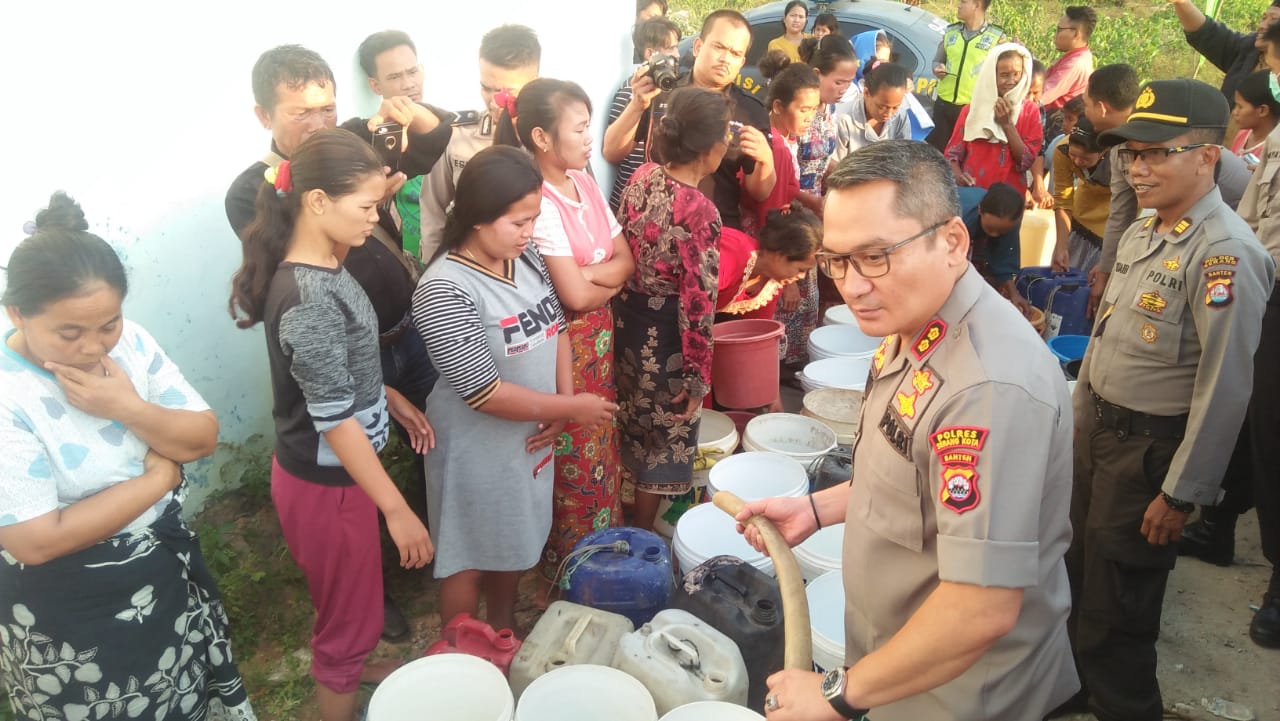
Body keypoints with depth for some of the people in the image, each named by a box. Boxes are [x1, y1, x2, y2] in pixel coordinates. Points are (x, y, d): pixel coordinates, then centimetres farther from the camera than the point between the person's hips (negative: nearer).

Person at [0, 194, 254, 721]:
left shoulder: (129, 342, -9)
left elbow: (204, 438, -6)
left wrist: (129, 408, -24)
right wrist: (158, 477, -19)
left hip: (170, 576, 5)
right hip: (69, 618, -5)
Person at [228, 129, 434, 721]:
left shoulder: (323, 268, -2)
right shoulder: (308, 298, -31)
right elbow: (334, 420, -29)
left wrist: (394, 400, 14)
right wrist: (397, 509, -25)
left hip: (336, 469, 9)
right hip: (326, 482, -9)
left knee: (347, 597, 31)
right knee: (350, 612, 12)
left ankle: (347, 665, 57)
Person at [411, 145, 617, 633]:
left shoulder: (525, 256, -5)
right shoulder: (444, 291, -27)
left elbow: (556, 326, 6)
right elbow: (484, 393, -27)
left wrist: (564, 402, -8)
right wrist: (572, 408, -20)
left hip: (530, 437, 7)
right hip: (478, 451, -7)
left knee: (515, 543, 25)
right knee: (470, 560, 13)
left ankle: (504, 631, 49)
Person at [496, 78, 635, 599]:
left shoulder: (584, 183, 4)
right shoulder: (539, 203, -22)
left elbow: (626, 261, 3)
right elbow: (574, 295, -24)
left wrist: (589, 275, -16)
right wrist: (610, 280, -5)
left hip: (601, 340, 8)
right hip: (564, 346, -8)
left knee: (602, 451, 19)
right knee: (576, 464, 6)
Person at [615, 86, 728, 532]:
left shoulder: (642, 176, -5)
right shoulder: (700, 212, -27)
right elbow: (697, 303, -23)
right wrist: (698, 376, -13)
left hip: (627, 319, 7)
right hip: (665, 338, -7)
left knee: (633, 428, 27)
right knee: (662, 442, 14)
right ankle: (641, 538, 31)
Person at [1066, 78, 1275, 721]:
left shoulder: (1225, 253, -22)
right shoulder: (1141, 232, 5)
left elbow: (1225, 387, -22)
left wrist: (1180, 494, -18)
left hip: (1150, 451, -8)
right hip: (1098, 430, 8)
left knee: (1114, 613, 6)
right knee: (1080, 579, 23)